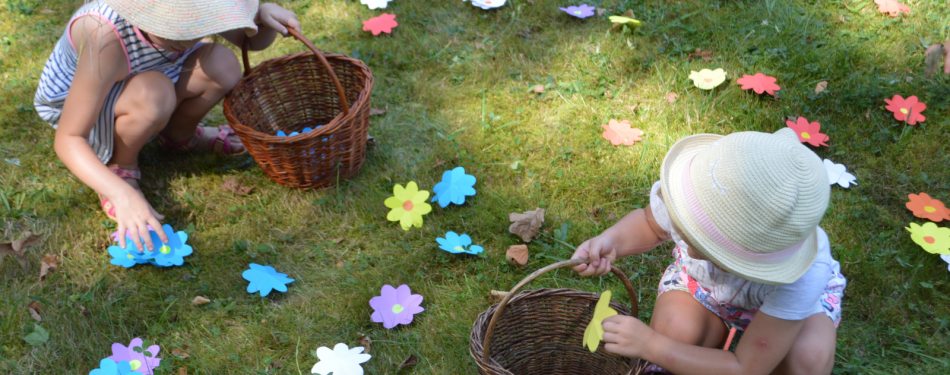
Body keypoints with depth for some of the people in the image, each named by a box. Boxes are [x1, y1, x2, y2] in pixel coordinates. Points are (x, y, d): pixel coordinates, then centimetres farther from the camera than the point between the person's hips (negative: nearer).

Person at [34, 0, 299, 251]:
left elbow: (252, 39, -7)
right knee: (153, 93, -39)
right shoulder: (106, 40, -41)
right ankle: (120, 166, -10)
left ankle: (178, 135, 7)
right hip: (73, 104, -5)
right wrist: (122, 195, -53)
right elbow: (68, 139, -39)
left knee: (223, 67, -21)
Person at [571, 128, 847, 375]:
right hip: (702, 283, 2)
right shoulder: (689, 192, -37)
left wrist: (650, 345, -36)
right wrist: (610, 241, -30)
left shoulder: (805, 276, -43)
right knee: (675, 328, -31)